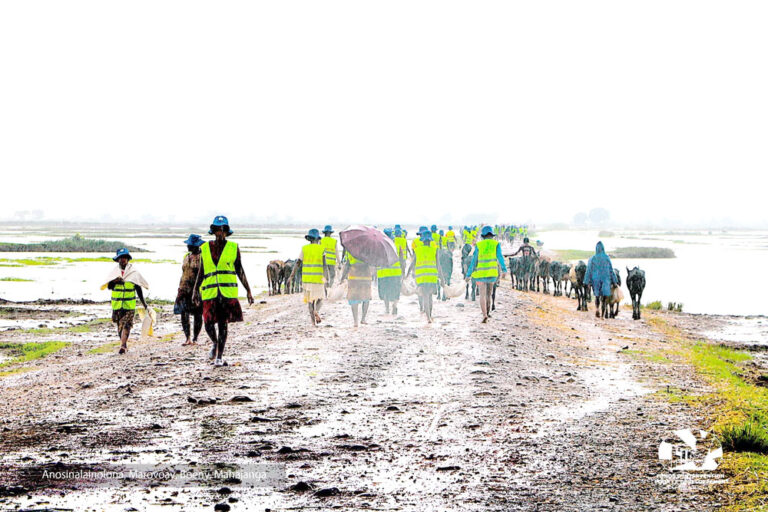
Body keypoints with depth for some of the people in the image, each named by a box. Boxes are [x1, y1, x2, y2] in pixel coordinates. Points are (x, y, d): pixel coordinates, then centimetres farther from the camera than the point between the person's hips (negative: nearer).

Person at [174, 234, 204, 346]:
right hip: (186, 290, 5)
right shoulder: (187, 257, 15)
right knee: (184, 314, -6)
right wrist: (180, 290, 17)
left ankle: (195, 339, 8)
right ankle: (188, 338, -5)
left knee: (197, 315, 1)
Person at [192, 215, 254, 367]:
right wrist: (195, 290, 10)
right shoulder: (205, 248, 9)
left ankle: (219, 357, 6)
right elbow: (201, 271, 15)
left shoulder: (233, 248, 5)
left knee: (223, 324, -2)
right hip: (209, 292, 1)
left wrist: (248, 291, 6)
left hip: (228, 291, -1)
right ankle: (215, 343, 27)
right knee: (208, 324, -5)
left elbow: (240, 271, 8)